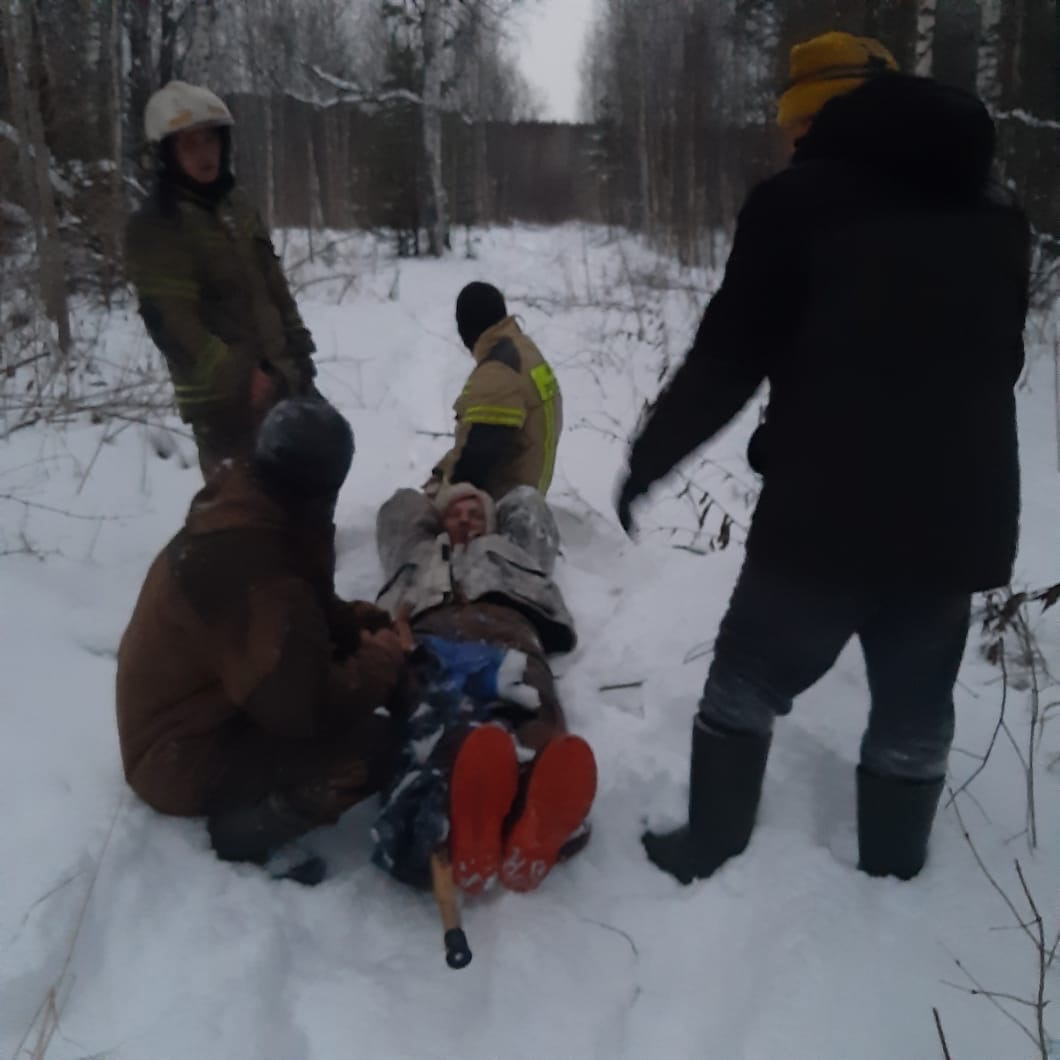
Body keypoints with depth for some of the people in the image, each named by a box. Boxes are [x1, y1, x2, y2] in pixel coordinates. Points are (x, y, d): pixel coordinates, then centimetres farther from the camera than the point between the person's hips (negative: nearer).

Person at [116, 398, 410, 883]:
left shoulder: (239, 520, 0)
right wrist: (380, 661, -18)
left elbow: (312, 611, 14)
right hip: (184, 757, -10)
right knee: (376, 745, -23)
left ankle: (247, 807, 6)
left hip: (193, 715, 10)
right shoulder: (255, 569, -31)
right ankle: (245, 830, -6)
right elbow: (306, 706, -35)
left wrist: (372, 622, -2)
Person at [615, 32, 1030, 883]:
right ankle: (893, 875, 32)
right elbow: (1000, 359, 20)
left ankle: (709, 851, 25)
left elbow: (728, 359, -8)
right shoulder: (995, 210, 12)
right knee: (916, 710, 18)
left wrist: (646, 462, 3)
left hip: (827, 508, -4)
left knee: (747, 686, 14)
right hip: (962, 514, 5)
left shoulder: (800, 198, -4)